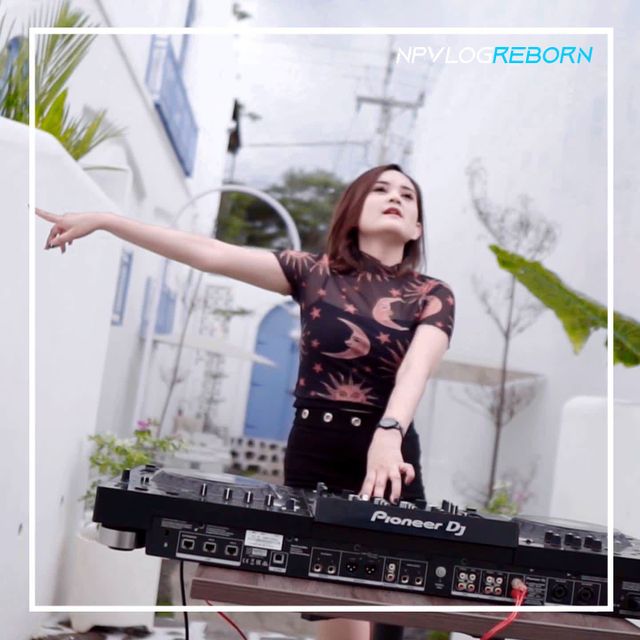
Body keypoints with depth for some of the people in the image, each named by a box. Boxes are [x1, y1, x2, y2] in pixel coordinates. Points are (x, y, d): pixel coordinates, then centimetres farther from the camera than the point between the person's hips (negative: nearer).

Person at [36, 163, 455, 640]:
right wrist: (102, 220, -7)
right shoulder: (315, 273, 3)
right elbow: (210, 253, -2)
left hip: (390, 457, 0)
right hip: (314, 453, 0)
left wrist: (389, 435, -39)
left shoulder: (434, 296, 1)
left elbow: (416, 369, -18)